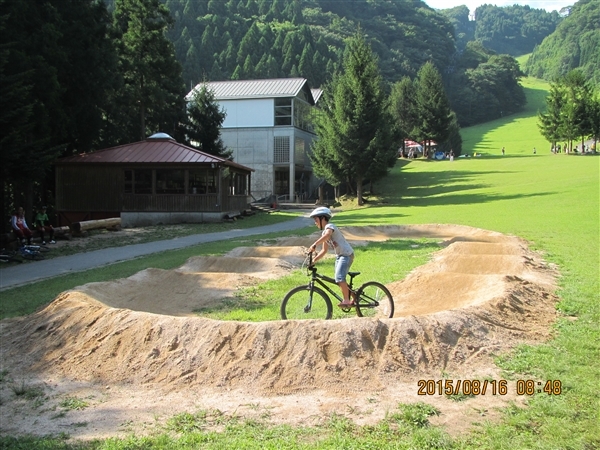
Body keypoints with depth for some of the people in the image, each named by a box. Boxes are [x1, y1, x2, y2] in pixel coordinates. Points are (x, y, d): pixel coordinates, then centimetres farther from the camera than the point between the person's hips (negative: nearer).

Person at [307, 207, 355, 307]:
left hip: (346, 254, -10)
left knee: (339, 278, -23)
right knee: (339, 279, 10)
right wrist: (314, 260, 3)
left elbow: (327, 235, -38)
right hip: (339, 256, 10)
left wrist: (314, 245, -49)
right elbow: (324, 250, 14)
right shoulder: (324, 233, 14)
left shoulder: (330, 226, -14)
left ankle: (346, 300, -16)